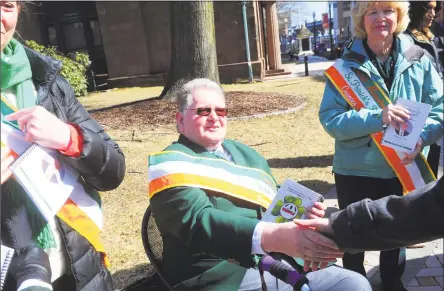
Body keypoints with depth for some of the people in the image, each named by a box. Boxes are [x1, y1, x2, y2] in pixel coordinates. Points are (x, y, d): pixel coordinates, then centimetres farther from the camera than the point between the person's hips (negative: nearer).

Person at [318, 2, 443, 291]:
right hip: (356, 171, -2)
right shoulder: (346, 65, -9)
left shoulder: (418, 60, -3)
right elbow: (329, 119, -16)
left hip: (403, 170, 3)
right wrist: (376, 117, -30)